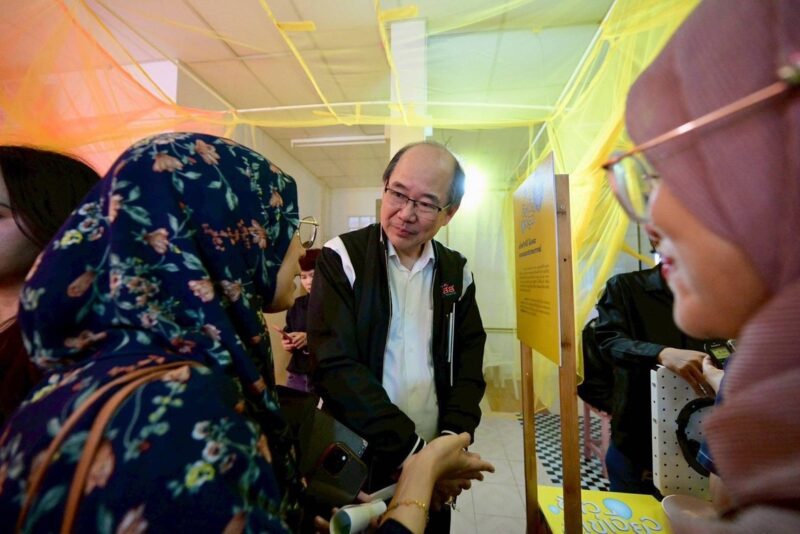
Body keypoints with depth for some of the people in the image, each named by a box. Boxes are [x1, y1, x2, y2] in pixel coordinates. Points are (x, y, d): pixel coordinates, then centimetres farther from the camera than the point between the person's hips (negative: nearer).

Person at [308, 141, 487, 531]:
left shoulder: (456, 272, 1)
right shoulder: (342, 258, -12)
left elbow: (469, 358, 2)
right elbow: (335, 364, -20)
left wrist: (453, 436, -11)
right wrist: (409, 446, -22)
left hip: (433, 457, 4)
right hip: (357, 457, -3)